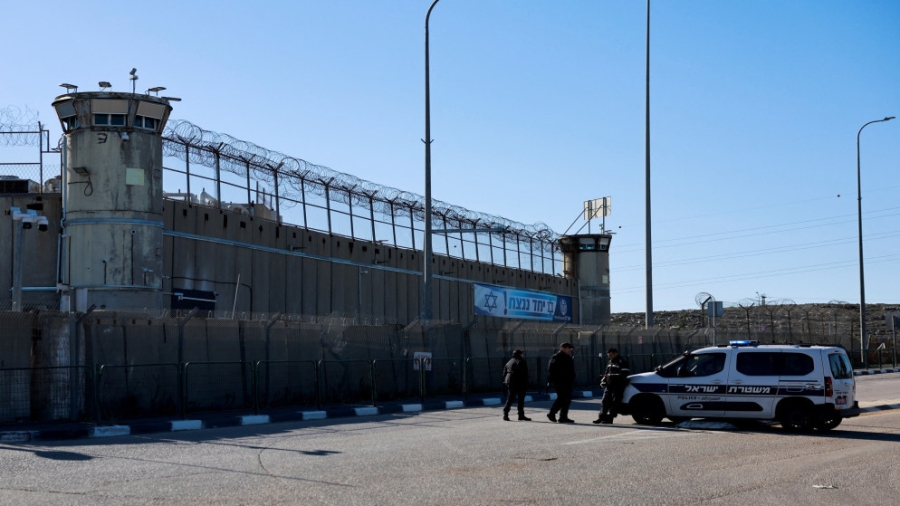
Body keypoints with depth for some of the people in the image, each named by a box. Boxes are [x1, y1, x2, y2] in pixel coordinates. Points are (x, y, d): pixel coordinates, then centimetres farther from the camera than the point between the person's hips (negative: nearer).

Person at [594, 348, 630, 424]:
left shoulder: (622, 362, -7)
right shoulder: (609, 363, 20)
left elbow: (625, 374, -18)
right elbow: (606, 373, 29)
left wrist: (611, 376, -20)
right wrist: (603, 381, 12)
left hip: (618, 386, -8)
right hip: (609, 385, 8)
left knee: (614, 403, -6)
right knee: (604, 401, 5)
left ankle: (609, 418, -5)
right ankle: (602, 417, 9)